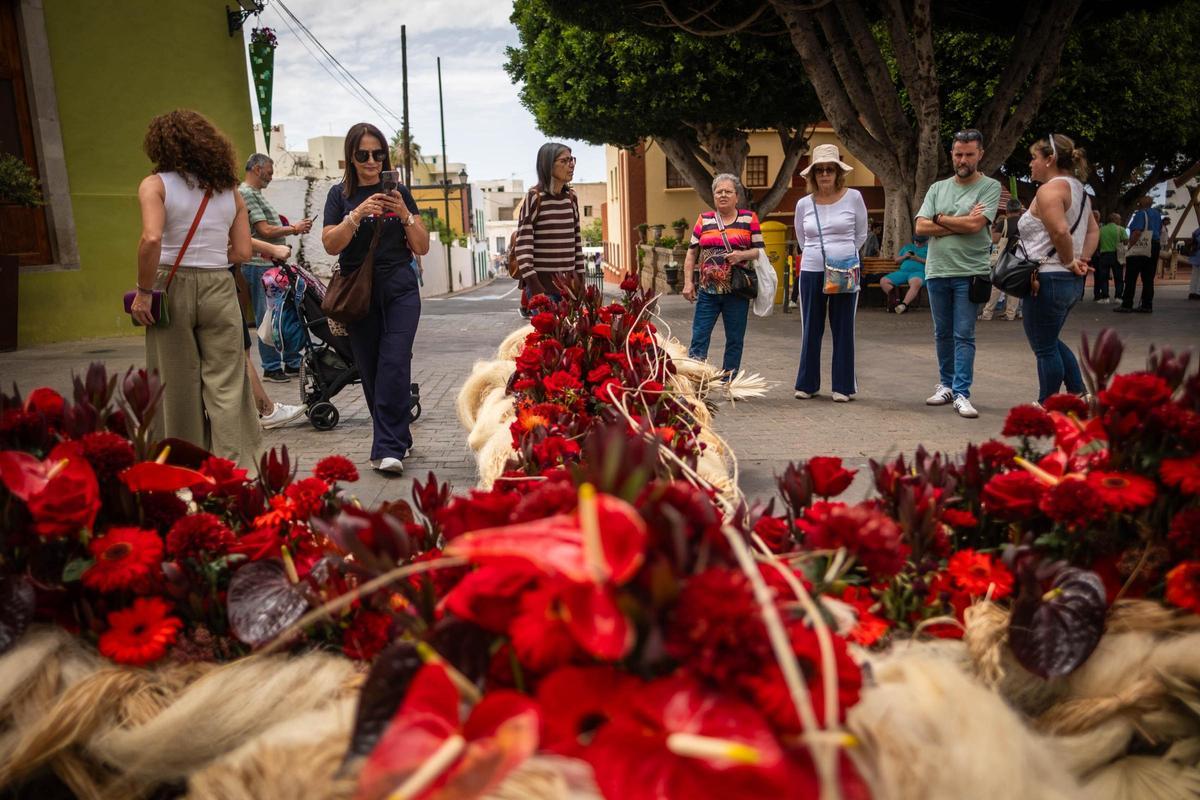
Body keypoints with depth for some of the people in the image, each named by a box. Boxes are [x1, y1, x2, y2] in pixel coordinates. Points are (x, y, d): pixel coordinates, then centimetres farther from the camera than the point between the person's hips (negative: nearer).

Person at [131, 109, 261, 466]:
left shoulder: (156, 185, -3)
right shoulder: (229, 191, 7)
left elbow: (151, 239, -19)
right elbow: (242, 252, 3)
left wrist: (144, 291, -11)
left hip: (172, 287, -2)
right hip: (219, 289, 2)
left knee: (178, 387, 10)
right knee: (225, 386, 4)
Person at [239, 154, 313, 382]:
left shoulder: (256, 193, 20)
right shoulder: (246, 193, -10)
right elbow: (264, 231, -16)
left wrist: (293, 227, 9)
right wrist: (294, 229, -3)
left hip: (275, 264, 10)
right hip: (260, 266, -10)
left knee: (290, 314, 12)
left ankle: (292, 362, 19)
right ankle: (272, 368, 6)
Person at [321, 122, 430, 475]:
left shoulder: (400, 192, 9)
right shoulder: (341, 194, 7)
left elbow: (422, 247, 6)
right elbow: (331, 245, -4)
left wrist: (405, 214, -10)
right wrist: (357, 214, -17)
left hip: (400, 290, -1)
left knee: (395, 364, -13)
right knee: (370, 370, 3)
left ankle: (389, 449, -13)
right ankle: (396, 438, 18)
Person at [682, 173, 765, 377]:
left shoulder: (749, 218, 5)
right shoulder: (704, 220, 9)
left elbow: (760, 250, 4)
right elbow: (691, 254, 9)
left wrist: (742, 255, -16)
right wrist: (688, 283, 0)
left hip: (737, 291, -1)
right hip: (707, 291, 1)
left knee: (735, 339, 6)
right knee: (699, 337, -2)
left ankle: (729, 380, 17)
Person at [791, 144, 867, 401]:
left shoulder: (853, 197, -1)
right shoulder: (804, 204, 4)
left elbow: (861, 235, 10)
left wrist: (843, 254, 8)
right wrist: (817, 255, 13)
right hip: (811, 272, 2)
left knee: (843, 329, 3)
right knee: (810, 330, 7)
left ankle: (843, 386, 12)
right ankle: (807, 384, 17)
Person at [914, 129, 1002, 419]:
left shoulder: (990, 187, 0)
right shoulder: (937, 188, 12)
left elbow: (975, 224, -14)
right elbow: (921, 227, 0)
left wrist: (939, 218, -1)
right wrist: (960, 224, -7)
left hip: (969, 273, -4)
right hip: (937, 272, 5)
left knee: (964, 336, -5)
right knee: (943, 334, 13)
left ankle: (961, 393, -4)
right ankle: (946, 384, 24)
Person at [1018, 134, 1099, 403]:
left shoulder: (1050, 190, -15)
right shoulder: (1076, 188, 16)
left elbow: (1060, 231, -27)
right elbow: (1093, 230, 18)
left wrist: (1069, 262, -13)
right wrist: (1082, 260, 7)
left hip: (1049, 278, -10)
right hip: (1072, 281, 10)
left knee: (1044, 347, 0)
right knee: (1050, 342, 22)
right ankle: (1080, 393, 20)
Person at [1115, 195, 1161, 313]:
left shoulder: (1141, 214, -12)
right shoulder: (1157, 214, 15)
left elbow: (1137, 232, -22)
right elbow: (1160, 230, 23)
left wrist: (1130, 246, -19)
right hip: (1154, 247, 8)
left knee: (1131, 278, -4)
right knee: (1148, 278, 8)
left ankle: (1127, 305, -5)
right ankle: (1147, 305, 7)